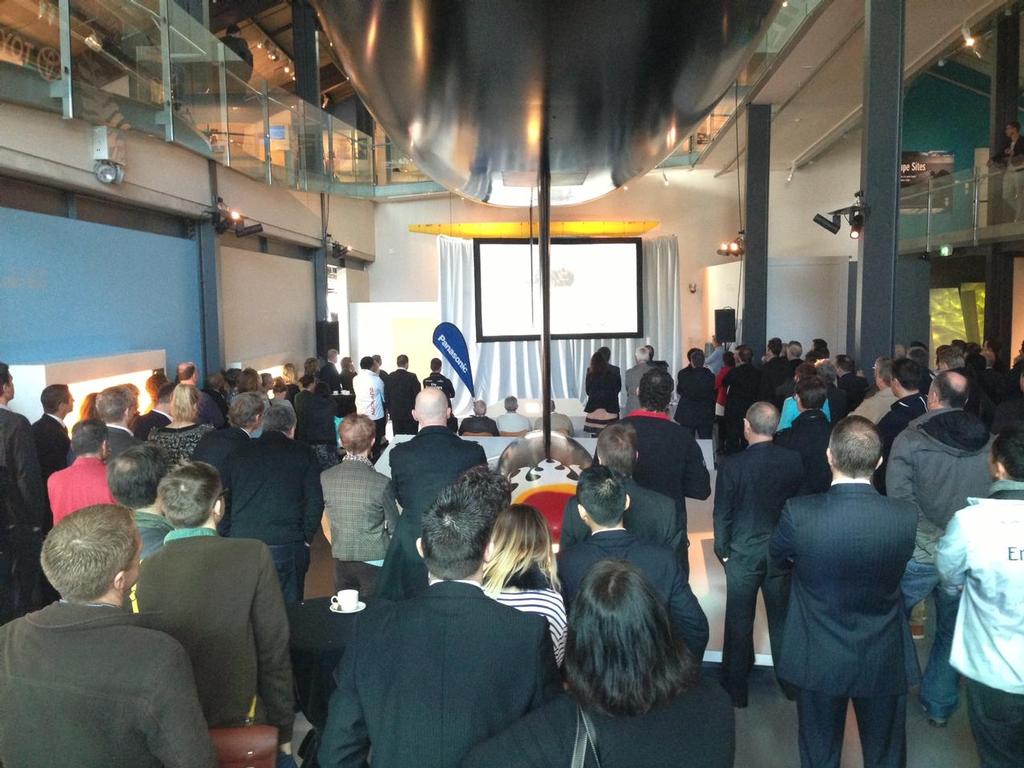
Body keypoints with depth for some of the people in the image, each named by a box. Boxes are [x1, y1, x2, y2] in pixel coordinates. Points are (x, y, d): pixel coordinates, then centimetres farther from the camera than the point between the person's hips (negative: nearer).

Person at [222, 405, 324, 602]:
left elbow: (224, 503, 13)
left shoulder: (238, 455, 11)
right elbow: (315, 502, -2)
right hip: (288, 547, -2)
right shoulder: (302, 454, 3)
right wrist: (306, 538, 6)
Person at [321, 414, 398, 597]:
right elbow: (395, 529, -8)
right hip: (375, 564, -3)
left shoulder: (325, 478, -6)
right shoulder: (381, 483, -18)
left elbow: (326, 525, 5)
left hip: (341, 564, 3)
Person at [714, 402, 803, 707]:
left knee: (739, 623, 10)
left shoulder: (731, 465, -19)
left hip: (743, 553, -3)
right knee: (781, 619, 19)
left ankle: (735, 690, 21)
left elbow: (722, 513, -12)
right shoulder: (793, 461, -10)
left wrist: (722, 549, 3)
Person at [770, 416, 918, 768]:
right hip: (884, 661, 1)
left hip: (818, 660, -1)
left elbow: (779, 560, -4)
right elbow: (902, 568, 0)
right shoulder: (906, 516, -21)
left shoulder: (797, 513, -25)